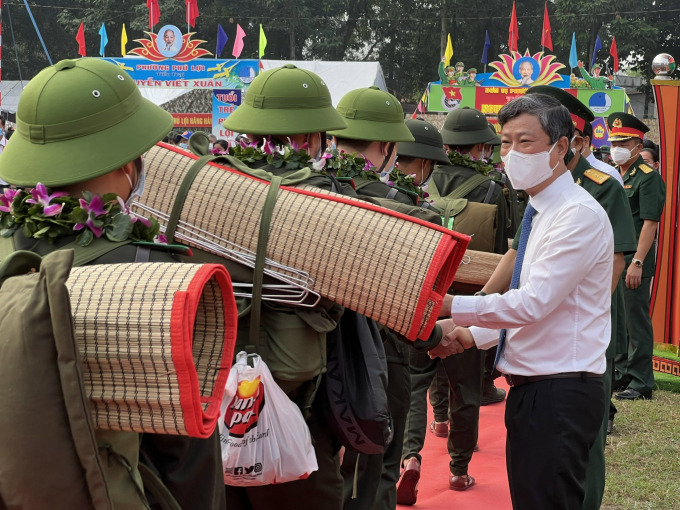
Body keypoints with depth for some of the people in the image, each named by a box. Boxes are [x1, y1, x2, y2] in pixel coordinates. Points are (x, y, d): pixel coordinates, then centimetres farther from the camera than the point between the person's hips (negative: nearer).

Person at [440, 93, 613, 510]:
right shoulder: (541, 212, 14)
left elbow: (534, 302, -22)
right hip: (530, 388, 10)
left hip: (560, 393, -10)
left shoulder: (580, 214, -16)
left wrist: (450, 305, -20)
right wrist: (474, 335, 8)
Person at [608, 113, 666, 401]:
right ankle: (621, 373, 24)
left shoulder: (648, 178, -9)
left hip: (635, 262, -8)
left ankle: (641, 382, 1)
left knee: (636, 321, -4)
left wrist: (637, 263, -22)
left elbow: (650, 223, -16)